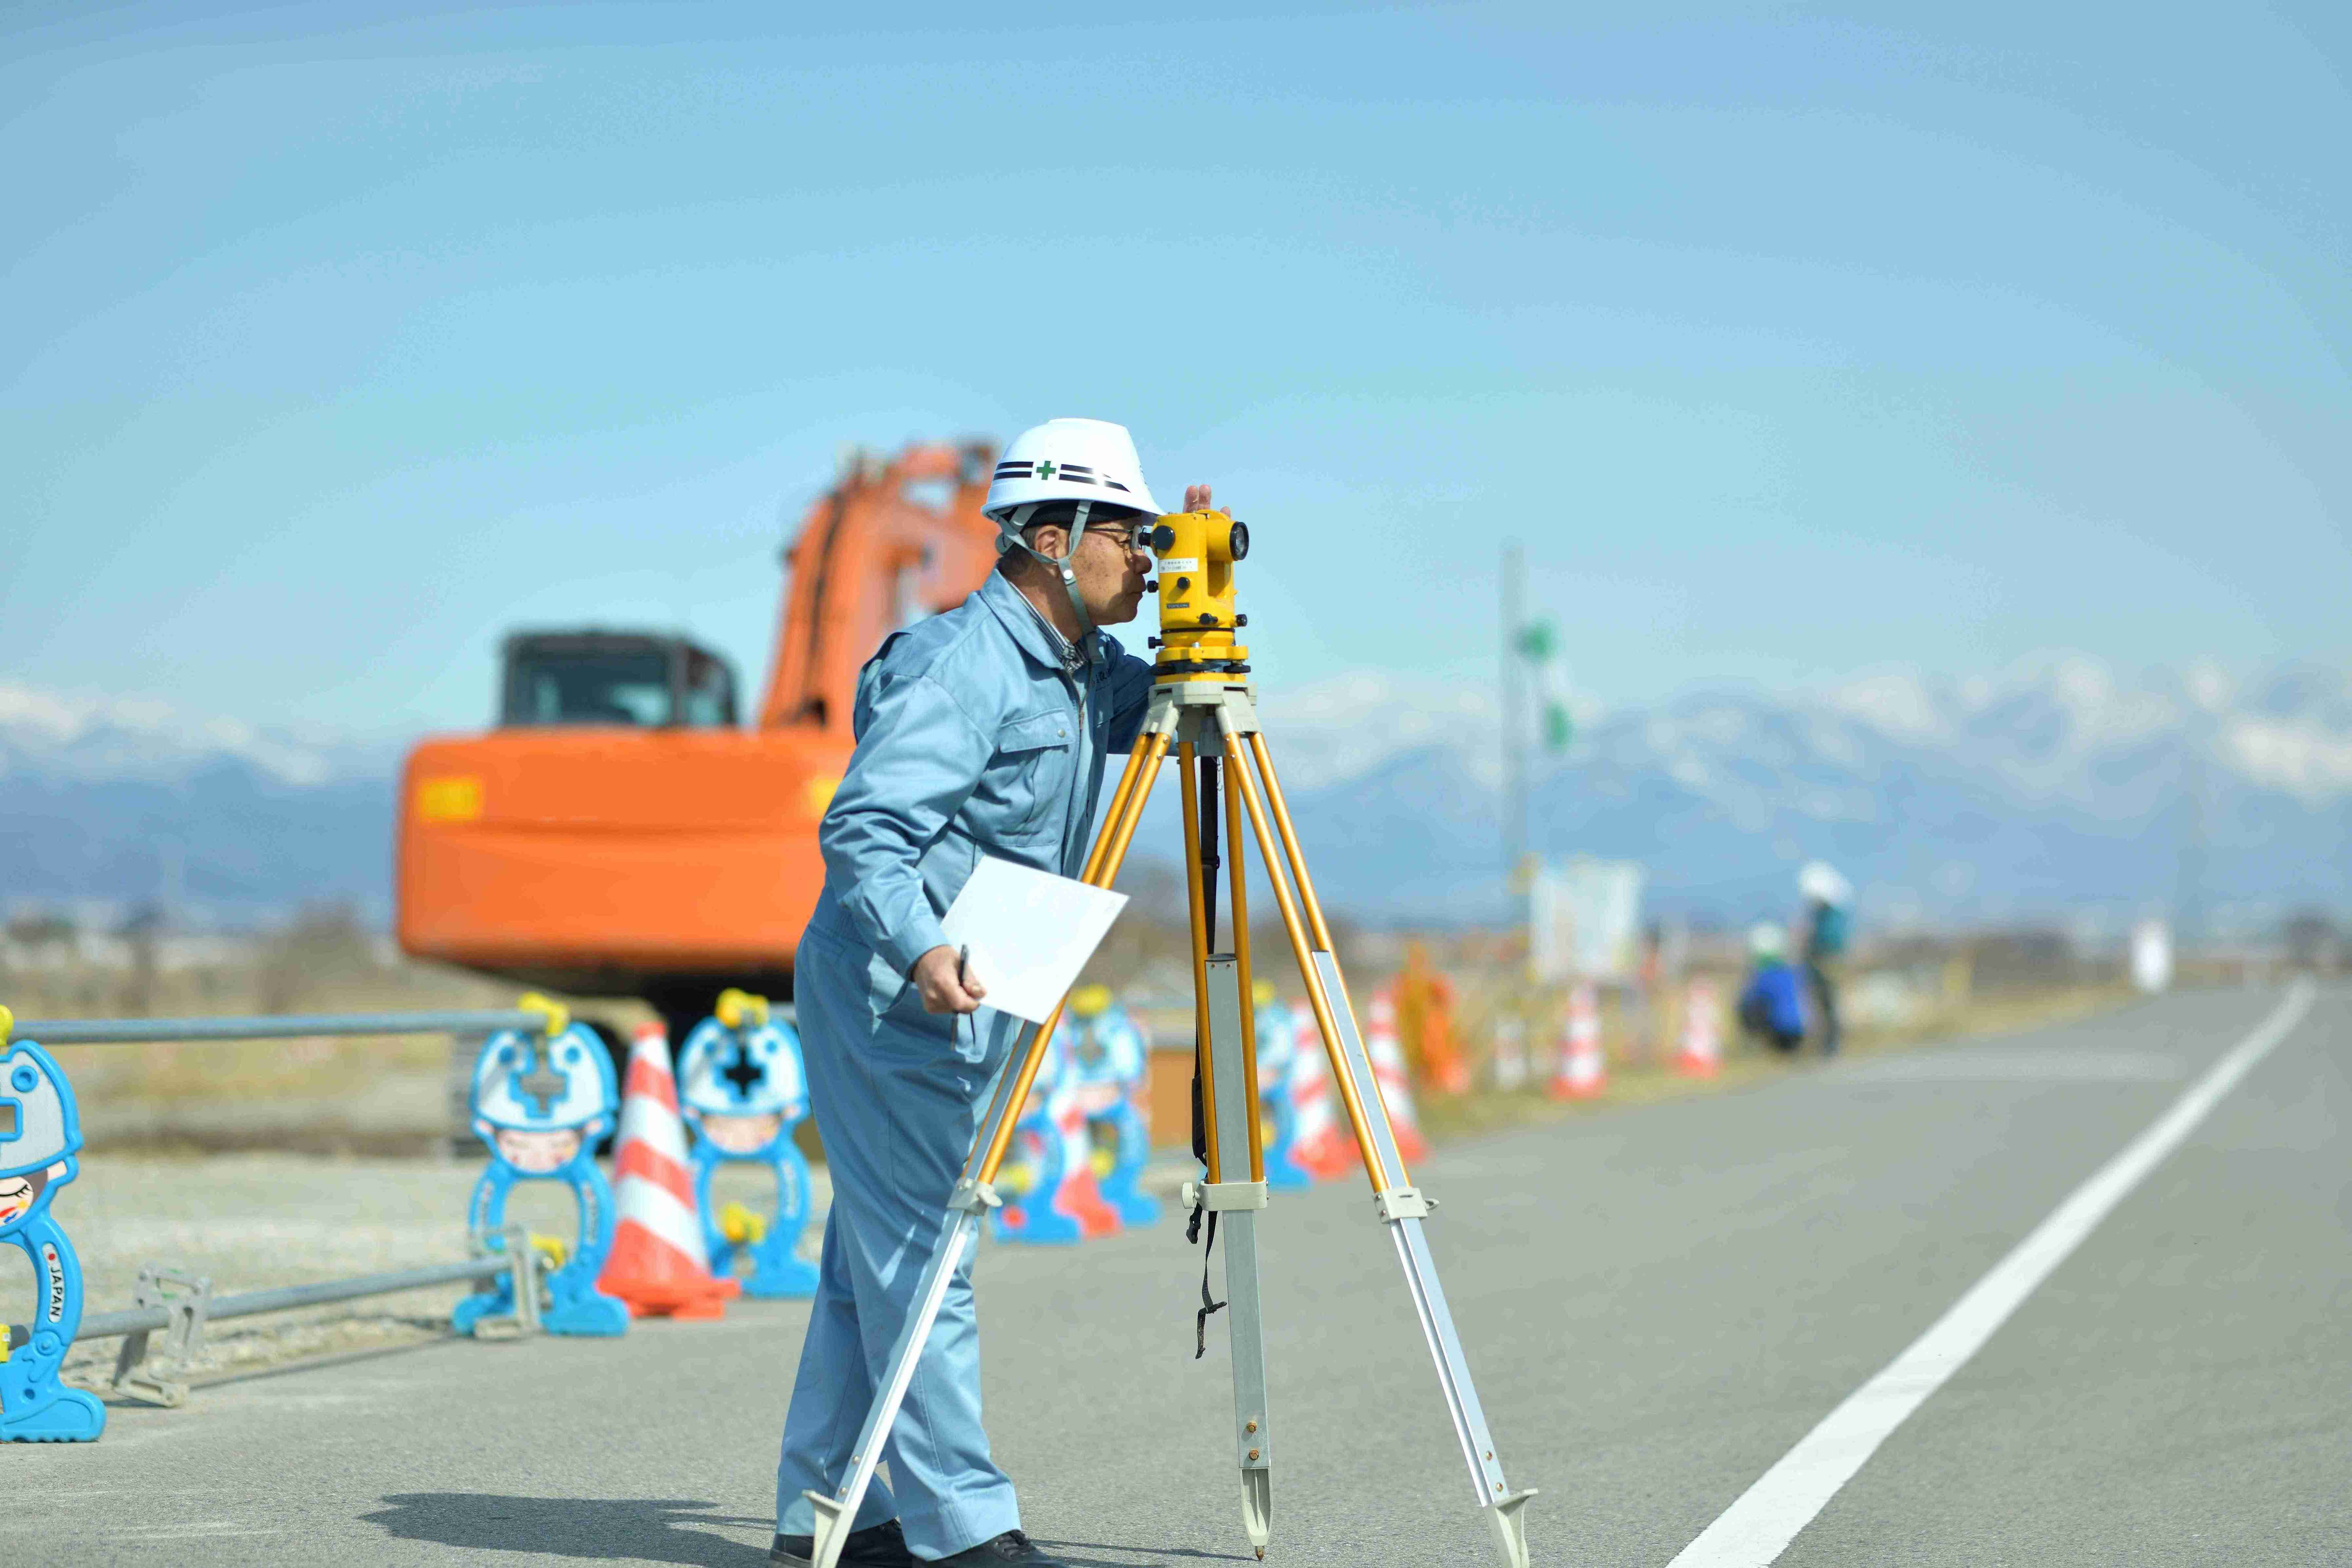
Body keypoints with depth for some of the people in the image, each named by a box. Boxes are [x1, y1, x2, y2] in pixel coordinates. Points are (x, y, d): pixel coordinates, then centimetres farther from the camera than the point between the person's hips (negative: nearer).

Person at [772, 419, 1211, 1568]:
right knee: (921, 1257, -8)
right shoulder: (958, 666, -18)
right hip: (892, 997, -10)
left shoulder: (1079, 671, 12)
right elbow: (861, 827, -25)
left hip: (964, 1003, 10)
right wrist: (919, 947, -40)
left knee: (876, 1257, 12)